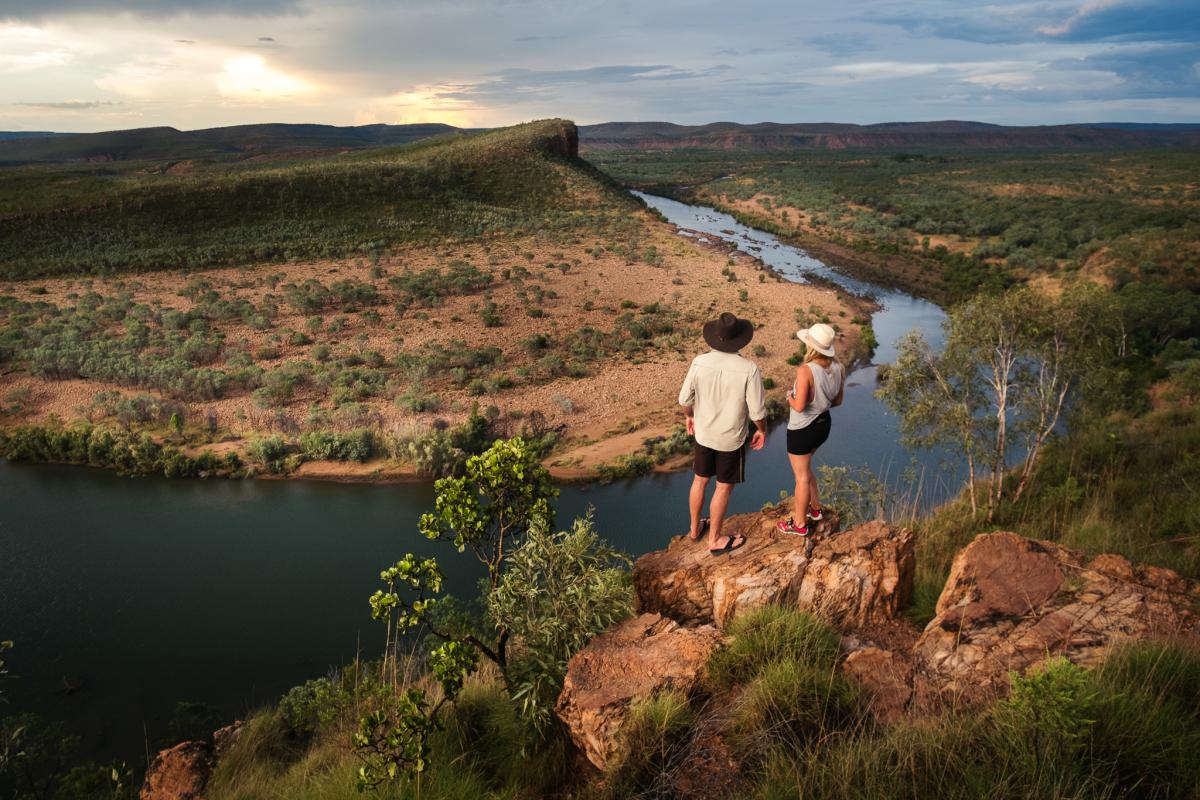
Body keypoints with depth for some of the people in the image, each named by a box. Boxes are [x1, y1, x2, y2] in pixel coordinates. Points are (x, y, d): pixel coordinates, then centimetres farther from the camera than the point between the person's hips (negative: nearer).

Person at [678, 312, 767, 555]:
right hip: (731, 439, -3)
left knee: (700, 480, 23)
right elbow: (757, 410, -18)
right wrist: (762, 431, 2)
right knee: (724, 488, 13)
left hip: (703, 433, 3)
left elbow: (685, 398, -4)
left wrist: (690, 416, 16)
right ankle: (715, 540, 28)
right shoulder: (749, 369, -24)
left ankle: (695, 528, 41)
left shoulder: (699, 363, -16)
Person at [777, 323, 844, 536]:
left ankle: (799, 524, 25)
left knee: (802, 477, 10)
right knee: (804, 468, 30)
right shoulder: (838, 368, -7)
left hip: (802, 429, -7)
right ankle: (815, 508, 43)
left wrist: (790, 397, -9)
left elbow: (799, 406, -29)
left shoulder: (806, 371, -28)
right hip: (823, 424, 7)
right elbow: (837, 401, 4)